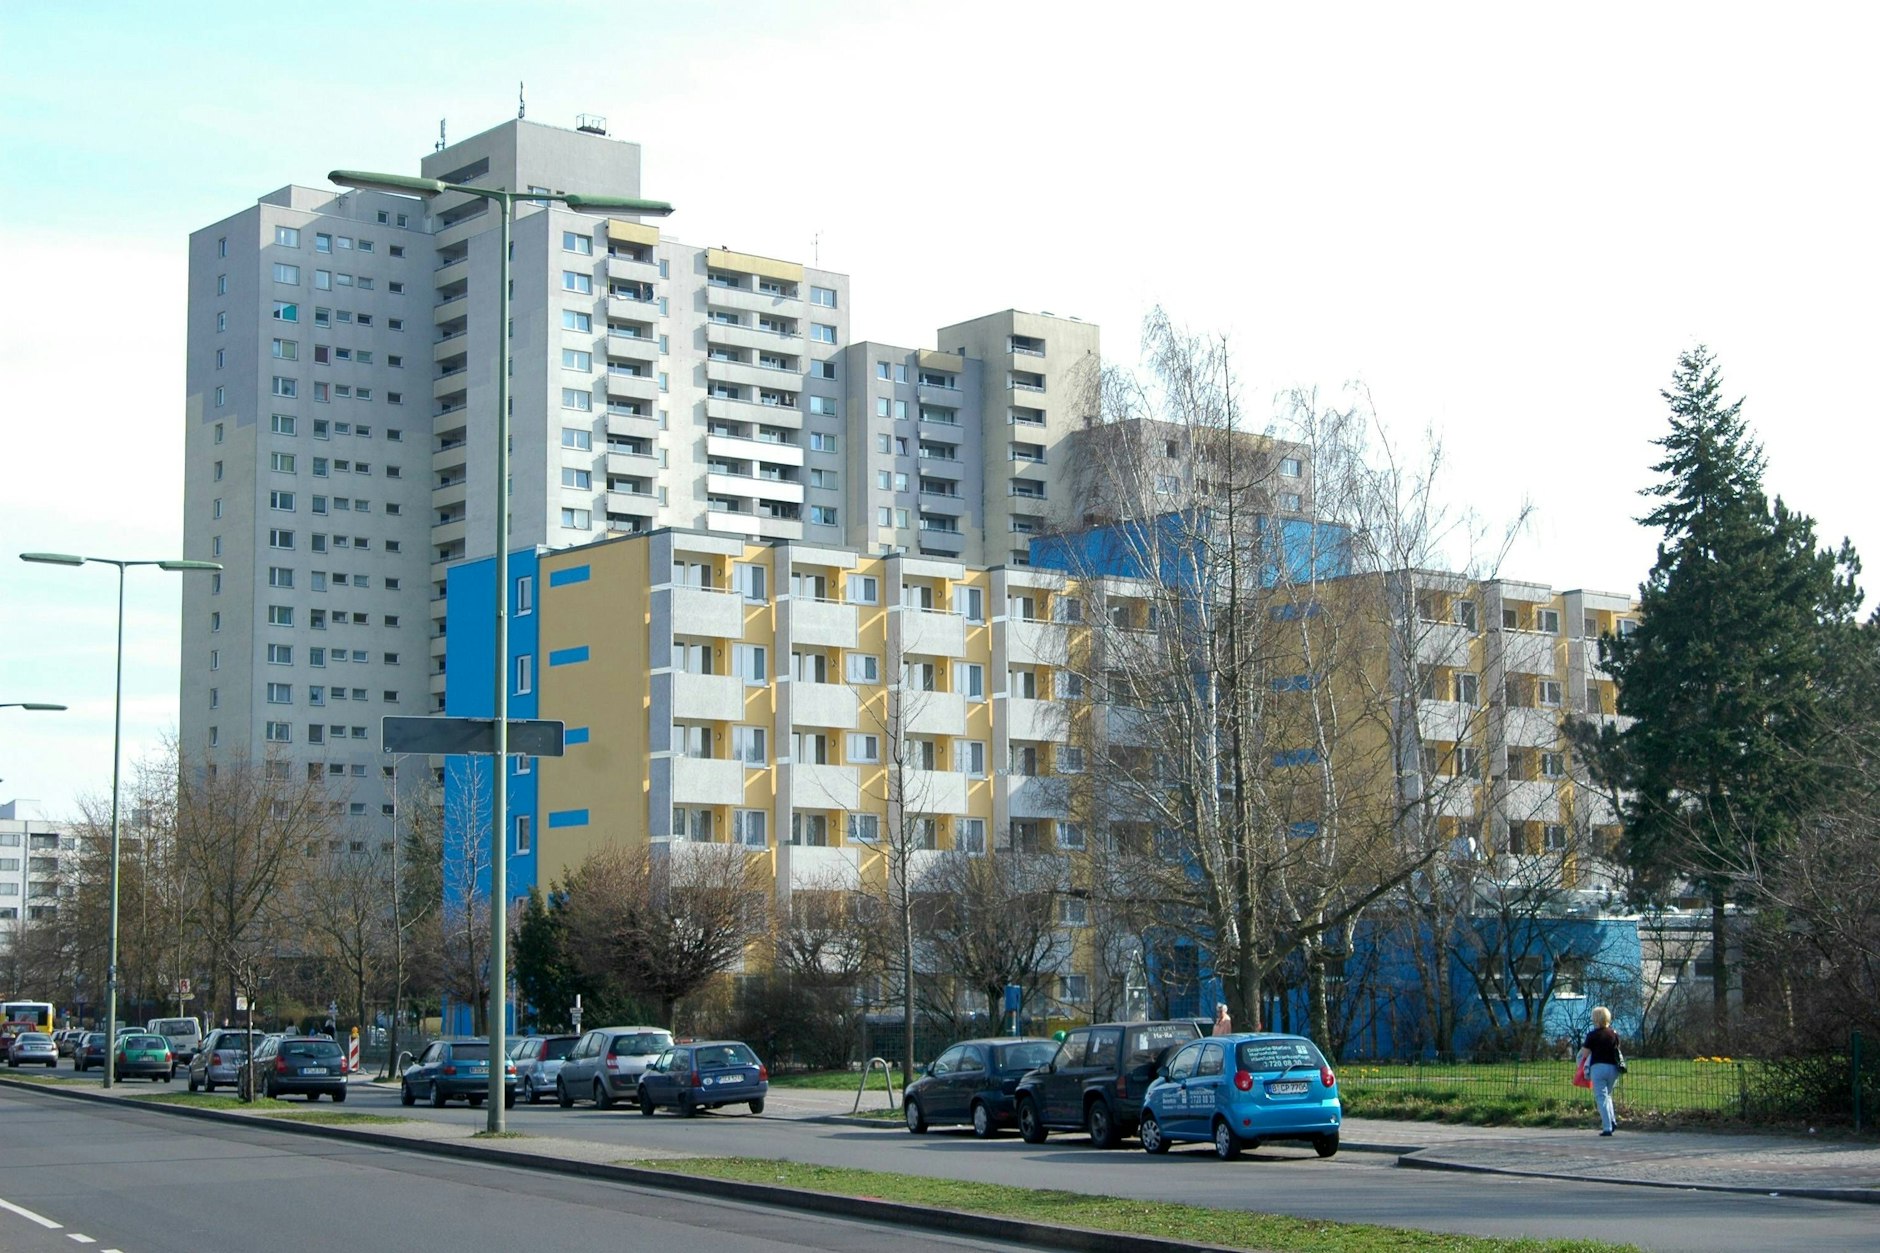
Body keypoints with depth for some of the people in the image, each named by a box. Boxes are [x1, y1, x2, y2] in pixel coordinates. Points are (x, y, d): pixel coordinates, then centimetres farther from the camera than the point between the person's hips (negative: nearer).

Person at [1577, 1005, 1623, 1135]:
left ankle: (1607, 1127, -8)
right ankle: (1612, 1121, 5)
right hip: (1613, 1067, 5)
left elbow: (1584, 1054, -4)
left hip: (1598, 1067, -5)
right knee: (1607, 1095, 22)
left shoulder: (1592, 1035, -7)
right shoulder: (1614, 1034, 5)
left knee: (1601, 1097, -1)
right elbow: (1617, 1050, 14)